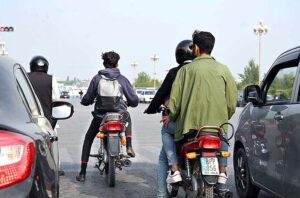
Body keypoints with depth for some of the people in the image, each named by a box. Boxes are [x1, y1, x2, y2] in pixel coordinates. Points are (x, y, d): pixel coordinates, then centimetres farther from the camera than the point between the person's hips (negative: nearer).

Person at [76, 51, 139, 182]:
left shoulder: (97, 78, 2)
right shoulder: (122, 79, 4)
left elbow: (87, 99, 3)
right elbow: (134, 100, 5)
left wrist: (84, 101, 27)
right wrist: (128, 103, 28)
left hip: (100, 115, 0)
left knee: (88, 139, 21)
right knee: (127, 117, 37)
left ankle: (82, 173, 13)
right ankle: (129, 147, 20)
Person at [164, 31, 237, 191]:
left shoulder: (186, 69, -3)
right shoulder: (223, 69, 3)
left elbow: (175, 100, -3)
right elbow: (232, 102, 3)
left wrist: (171, 117, 15)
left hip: (191, 124, -2)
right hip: (217, 123, 3)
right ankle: (222, 174, 16)